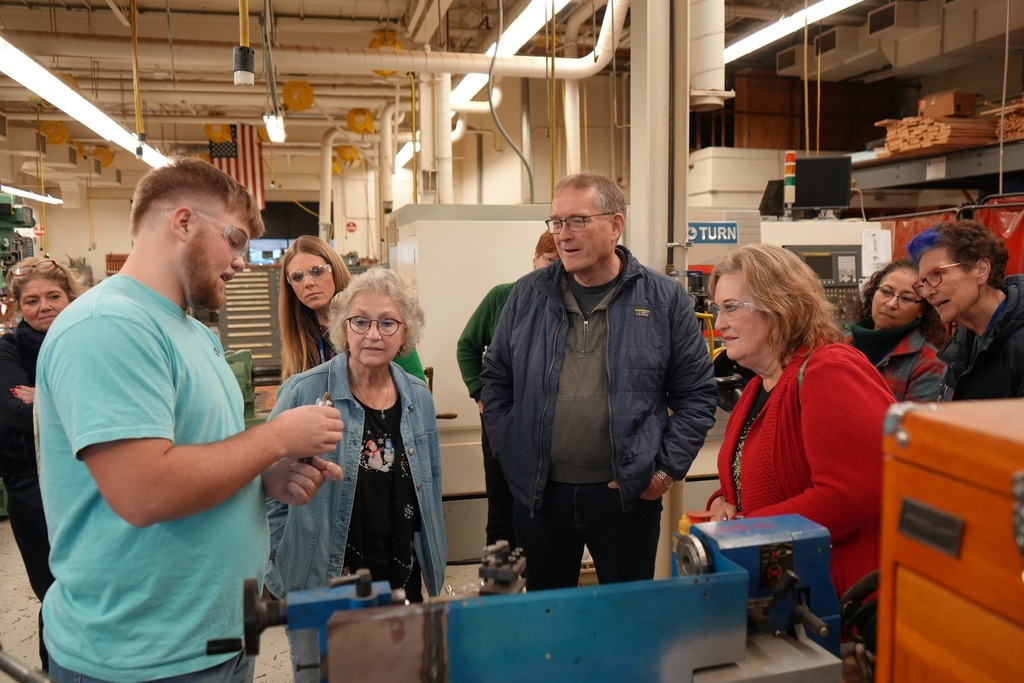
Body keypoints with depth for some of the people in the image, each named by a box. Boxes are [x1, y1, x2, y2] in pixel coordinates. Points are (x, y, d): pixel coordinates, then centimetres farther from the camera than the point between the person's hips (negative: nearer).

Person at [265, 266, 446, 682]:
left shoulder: (419, 398, 3)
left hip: (403, 585, 5)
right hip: (321, 590, -4)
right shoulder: (304, 393, -13)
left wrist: (433, 566, 13)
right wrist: (287, 571, -9)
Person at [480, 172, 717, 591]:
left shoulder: (664, 299, -2)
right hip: (539, 492, 2)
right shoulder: (528, 295, 3)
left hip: (628, 494, -1)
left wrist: (667, 469, -5)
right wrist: (508, 453, 2)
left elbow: (697, 392, 1)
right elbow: (495, 379, 10)